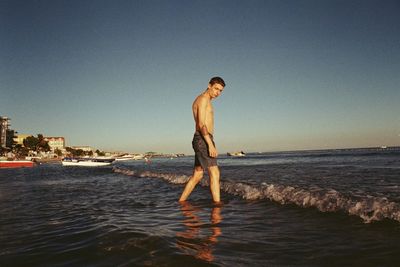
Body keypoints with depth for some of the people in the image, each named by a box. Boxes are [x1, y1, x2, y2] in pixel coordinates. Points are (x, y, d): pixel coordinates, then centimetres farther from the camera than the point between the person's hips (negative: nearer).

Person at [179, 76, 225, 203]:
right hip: (203, 140, -10)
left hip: (203, 141, 10)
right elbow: (201, 124, -18)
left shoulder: (206, 102, 23)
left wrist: (210, 145, 24)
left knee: (197, 175, 12)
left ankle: (181, 202, 17)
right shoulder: (203, 99, -8)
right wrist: (211, 145, -24)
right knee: (214, 173, -11)